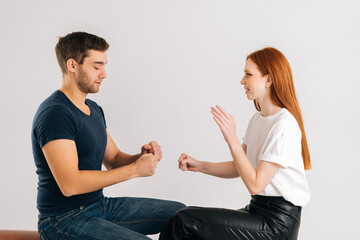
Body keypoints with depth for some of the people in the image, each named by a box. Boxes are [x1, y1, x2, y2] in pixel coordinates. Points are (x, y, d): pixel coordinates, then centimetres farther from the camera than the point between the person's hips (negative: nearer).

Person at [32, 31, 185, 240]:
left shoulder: (94, 109, 12)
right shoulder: (54, 113, -19)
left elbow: (113, 160, 15)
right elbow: (69, 184, -27)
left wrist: (142, 157, -7)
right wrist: (134, 169, -23)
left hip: (100, 205, 9)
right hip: (65, 219, -9)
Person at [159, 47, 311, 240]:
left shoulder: (284, 125, -18)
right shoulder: (257, 119, 12)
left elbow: (255, 184, -21)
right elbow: (238, 169, 15)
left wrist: (232, 139, -23)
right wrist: (199, 166, 2)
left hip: (277, 223, -8)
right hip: (258, 208, 9)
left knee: (184, 222, -17)